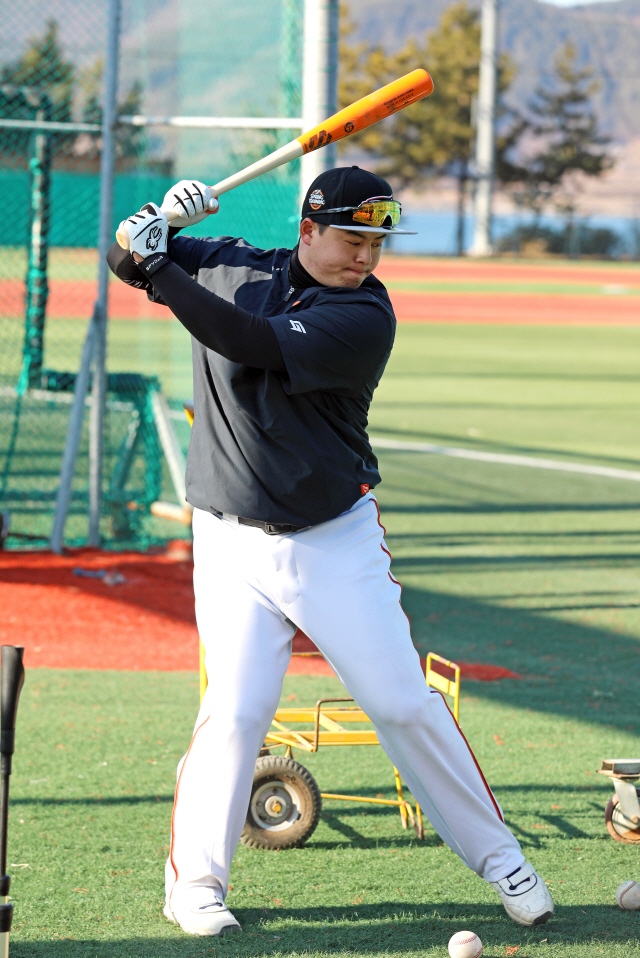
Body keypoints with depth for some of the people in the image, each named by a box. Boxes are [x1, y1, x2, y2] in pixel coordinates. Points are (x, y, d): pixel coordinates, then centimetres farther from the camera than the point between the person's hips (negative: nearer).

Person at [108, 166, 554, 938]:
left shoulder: (365, 317, -13)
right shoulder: (233, 267, 2)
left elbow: (247, 342, -24)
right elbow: (126, 261, 9)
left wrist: (161, 267, -23)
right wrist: (164, 222, -13)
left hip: (336, 541, -1)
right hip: (234, 546, 1)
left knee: (403, 700, -1)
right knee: (236, 708, -10)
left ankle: (497, 857, 13)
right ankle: (193, 883, 4)